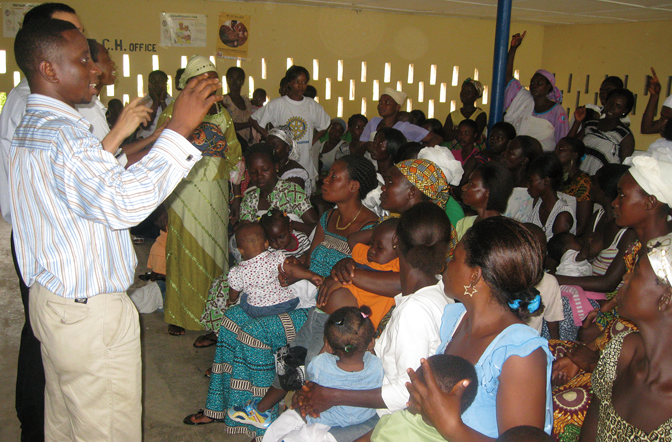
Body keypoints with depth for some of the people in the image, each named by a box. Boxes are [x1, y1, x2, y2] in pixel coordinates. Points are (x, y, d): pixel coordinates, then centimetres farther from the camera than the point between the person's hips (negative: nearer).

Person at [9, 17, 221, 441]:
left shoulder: (32, 128, 14)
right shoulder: (61, 134, -22)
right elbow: (123, 202, -36)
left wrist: (116, 136, 17)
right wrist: (179, 128, -33)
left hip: (51, 300, 11)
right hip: (90, 313, -11)